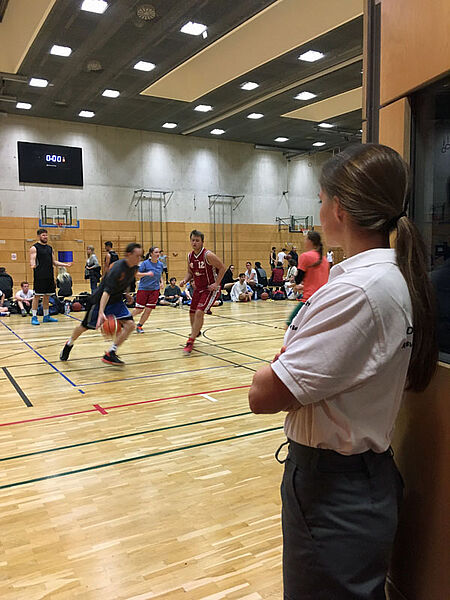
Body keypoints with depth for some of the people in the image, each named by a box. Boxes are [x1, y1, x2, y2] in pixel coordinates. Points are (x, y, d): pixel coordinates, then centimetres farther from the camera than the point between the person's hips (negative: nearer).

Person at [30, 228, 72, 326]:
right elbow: (32, 260, -13)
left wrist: (65, 264, 10)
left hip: (49, 276, 6)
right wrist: (33, 265, -35)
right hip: (39, 276, -6)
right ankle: (34, 317, 0)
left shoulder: (50, 248, 16)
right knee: (37, 296, -5)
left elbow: (54, 262, 19)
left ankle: (46, 316, 18)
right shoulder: (34, 248, -3)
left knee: (47, 296, 10)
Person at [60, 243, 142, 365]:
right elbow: (106, 291, -39)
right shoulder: (117, 269, -31)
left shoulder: (134, 267, -7)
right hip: (100, 299, -6)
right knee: (85, 326, 11)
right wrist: (101, 312, -48)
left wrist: (127, 293, 17)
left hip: (116, 300, 6)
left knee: (129, 324, -14)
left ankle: (110, 355, -9)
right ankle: (69, 344, 42)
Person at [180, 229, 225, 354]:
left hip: (210, 289, -7)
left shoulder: (208, 255, -20)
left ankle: (190, 342, -12)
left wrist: (216, 284, -18)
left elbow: (222, 268, -12)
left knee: (199, 312, -18)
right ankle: (195, 333, 42)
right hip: (198, 288, 7)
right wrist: (185, 280, -6)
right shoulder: (190, 256, 1)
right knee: (192, 313, 14)